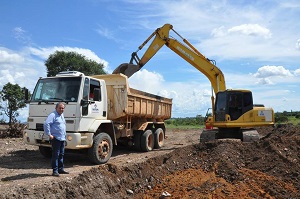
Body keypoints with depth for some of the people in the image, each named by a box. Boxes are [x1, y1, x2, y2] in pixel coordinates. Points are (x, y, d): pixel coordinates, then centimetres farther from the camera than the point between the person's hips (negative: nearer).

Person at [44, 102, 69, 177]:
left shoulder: (62, 115, 17)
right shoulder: (53, 115, -10)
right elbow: (46, 124, -21)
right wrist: (49, 134, -22)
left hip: (62, 138, 9)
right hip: (56, 138, -9)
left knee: (61, 154, 14)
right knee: (55, 155, -5)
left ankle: (61, 169, 23)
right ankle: (55, 171, 0)